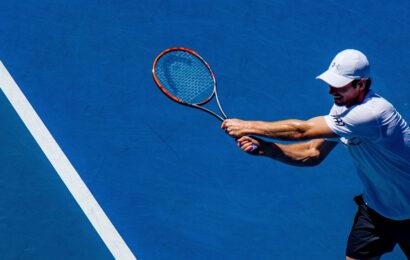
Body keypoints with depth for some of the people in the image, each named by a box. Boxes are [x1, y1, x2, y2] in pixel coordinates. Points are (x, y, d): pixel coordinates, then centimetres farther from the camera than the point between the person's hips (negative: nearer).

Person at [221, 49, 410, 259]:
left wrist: (249, 126, -23)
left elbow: (301, 130, -31)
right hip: (374, 209, 6)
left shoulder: (373, 112, -34)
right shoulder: (342, 106, -4)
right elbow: (312, 153, -3)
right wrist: (263, 148, -17)